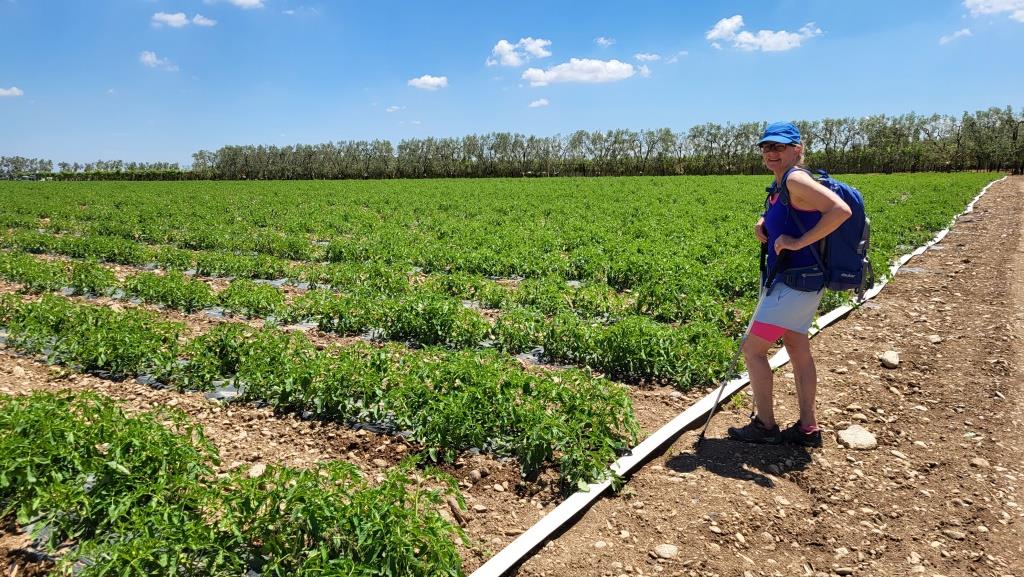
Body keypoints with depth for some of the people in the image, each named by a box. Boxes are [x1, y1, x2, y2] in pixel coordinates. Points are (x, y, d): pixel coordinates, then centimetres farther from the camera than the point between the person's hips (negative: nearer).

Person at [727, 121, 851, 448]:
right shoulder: (778, 185, 11)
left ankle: (765, 426, 10)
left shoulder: (796, 179, -18)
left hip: (795, 282, -10)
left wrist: (799, 242, -26)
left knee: (752, 348, -3)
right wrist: (762, 225, 6)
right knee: (798, 351, 15)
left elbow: (840, 210, -30)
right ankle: (807, 428, 26)